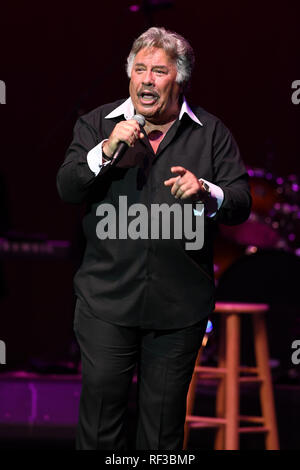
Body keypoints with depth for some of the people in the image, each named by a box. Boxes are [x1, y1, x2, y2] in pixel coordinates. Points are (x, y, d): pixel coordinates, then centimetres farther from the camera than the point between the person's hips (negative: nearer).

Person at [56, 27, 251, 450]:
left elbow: (241, 205, 1)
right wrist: (105, 151, -18)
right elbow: (66, 189, -2)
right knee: (100, 401, 1)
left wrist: (206, 192, -20)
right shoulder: (97, 124, 7)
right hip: (108, 298, 0)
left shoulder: (211, 133, 5)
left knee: (165, 414, 9)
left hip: (180, 304, 0)